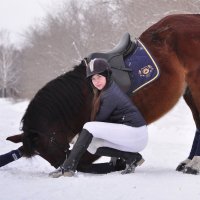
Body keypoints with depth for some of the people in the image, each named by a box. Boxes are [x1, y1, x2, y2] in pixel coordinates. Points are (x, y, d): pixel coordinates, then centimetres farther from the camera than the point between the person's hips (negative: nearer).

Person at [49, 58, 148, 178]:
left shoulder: (110, 95, -16)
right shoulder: (110, 89, 14)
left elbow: (98, 120, -10)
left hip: (136, 133, -10)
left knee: (89, 127, -18)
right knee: (91, 146, 8)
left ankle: (68, 167, -21)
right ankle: (132, 157, 3)